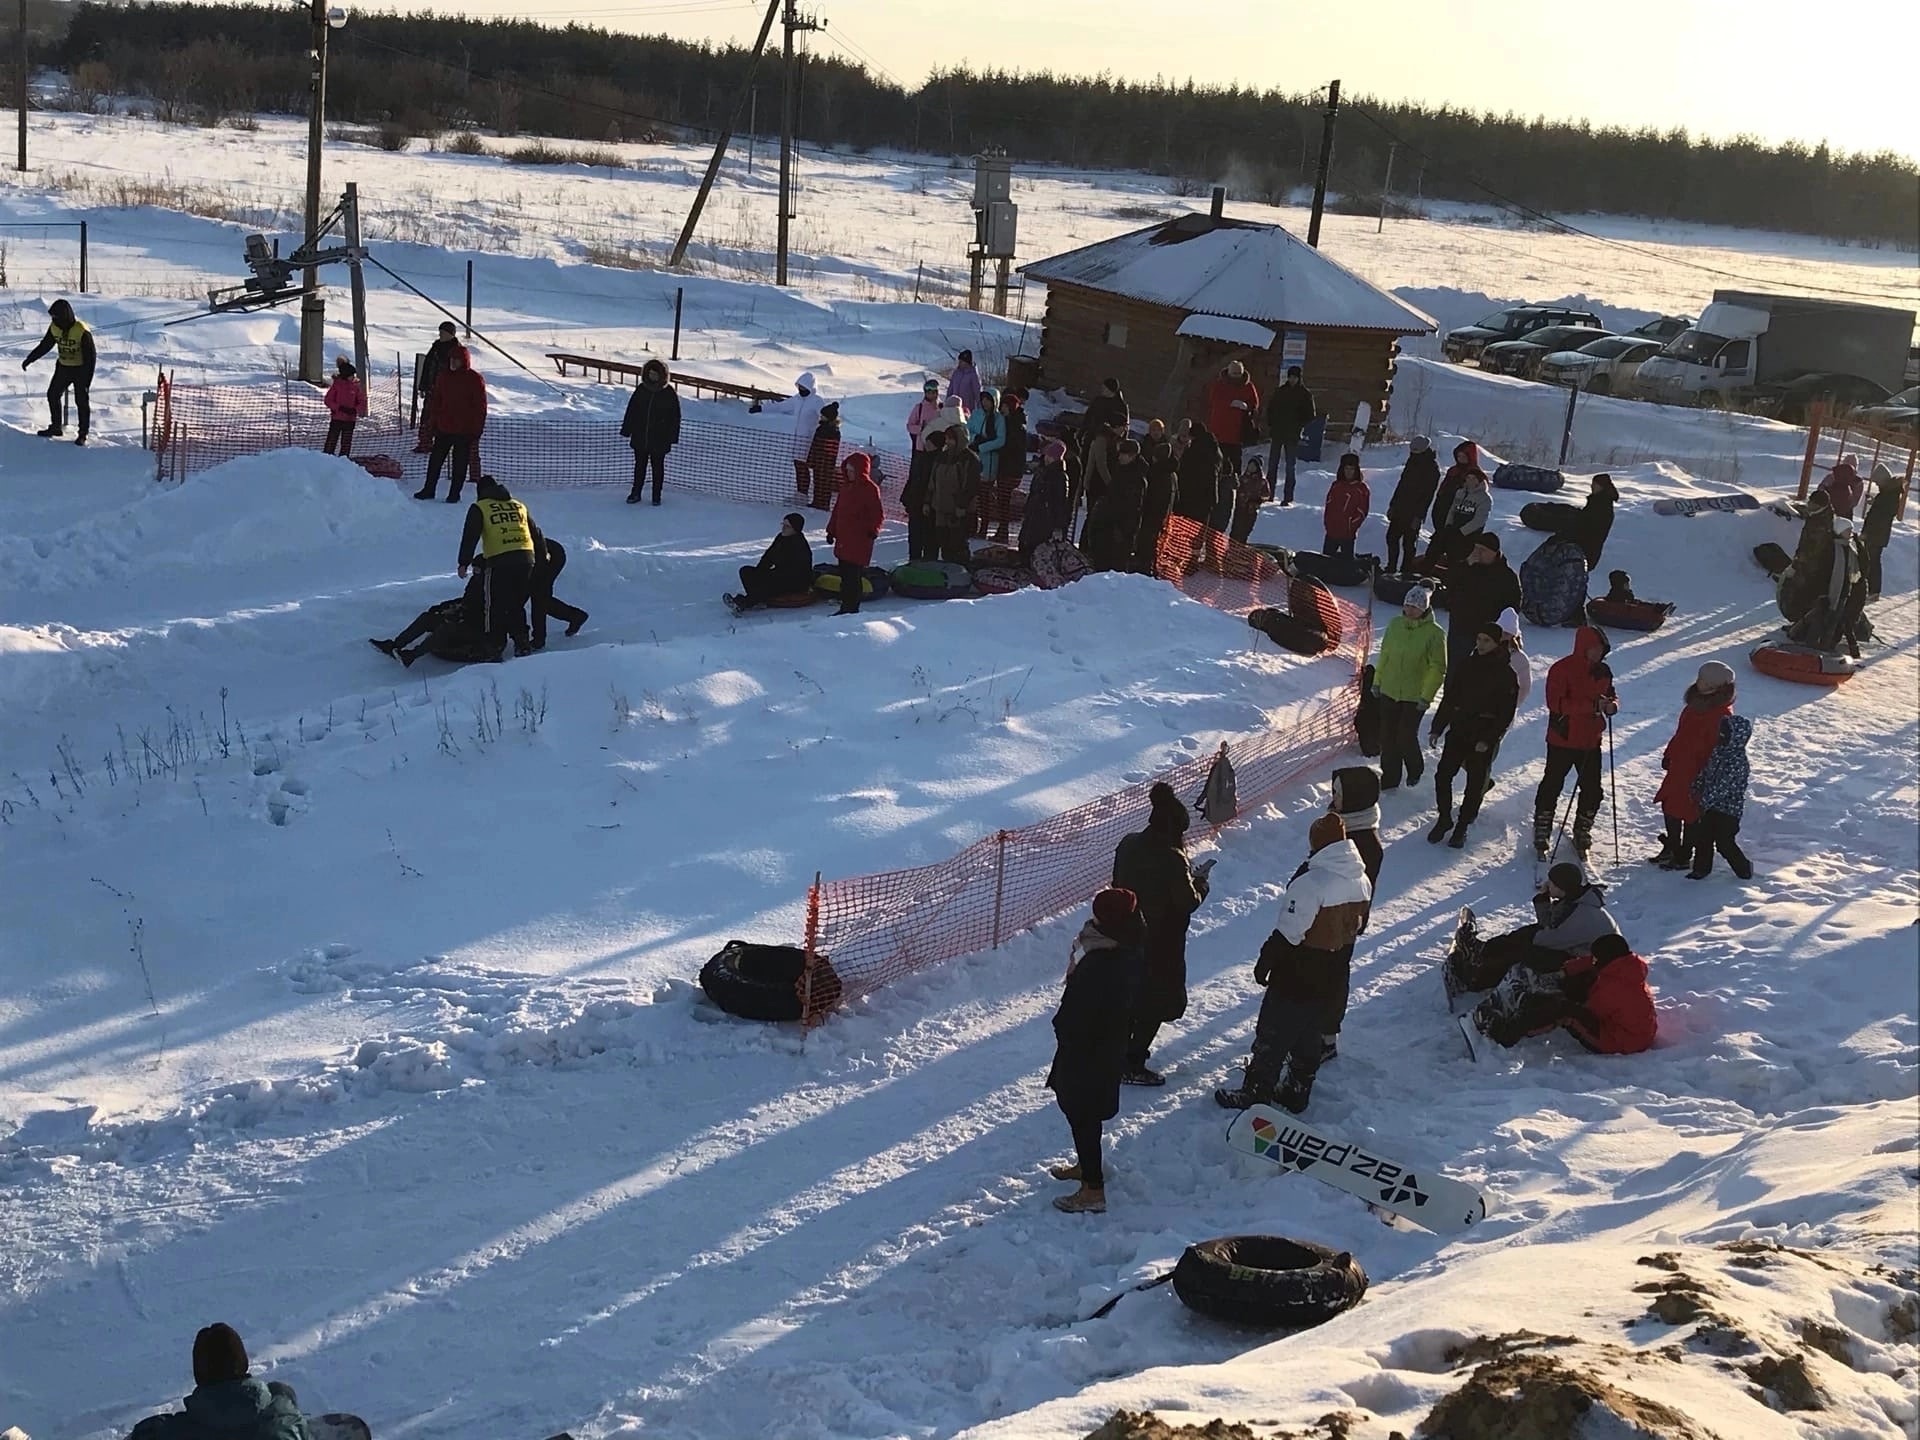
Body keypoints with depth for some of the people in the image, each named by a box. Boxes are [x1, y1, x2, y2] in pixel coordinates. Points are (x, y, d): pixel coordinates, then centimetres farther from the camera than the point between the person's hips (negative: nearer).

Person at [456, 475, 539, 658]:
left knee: (494, 607, 5)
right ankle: (523, 644, 15)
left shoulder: (479, 508, 9)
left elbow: (470, 536, 0)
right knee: (517, 605, 18)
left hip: (498, 562, -4)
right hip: (526, 559, 5)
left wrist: (464, 563, 1)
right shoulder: (519, 506, 22)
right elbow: (536, 534, 25)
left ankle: (495, 648, 3)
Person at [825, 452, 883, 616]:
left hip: (860, 541, -8)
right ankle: (845, 607, 21)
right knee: (845, 575, 13)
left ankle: (852, 609, -1)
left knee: (853, 576, -6)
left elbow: (878, 514, -12)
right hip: (843, 539, 8)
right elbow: (837, 510, 21)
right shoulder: (846, 486, 13)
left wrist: (873, 530, -24)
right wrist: (831, 530, 20)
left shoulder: (870, 489, -10)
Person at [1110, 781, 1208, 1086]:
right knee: (1155, 1004, 7)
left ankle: (1121, 1054, 33)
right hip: (1161, 945, -7)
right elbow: (1189, 902, -18)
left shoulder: (1128, 845, -2)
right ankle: (1132, 1066, 10)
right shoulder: (1172, 858, -24)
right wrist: (1200, 883, 3)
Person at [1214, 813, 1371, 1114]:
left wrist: (1265, 963, -10)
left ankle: (1255, 1093, 15)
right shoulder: (1362, 881, -2)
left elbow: (1288, 933, -23)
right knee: (1309, 1035, 21)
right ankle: (1297, 1092, 31)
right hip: (1333, 980, 7)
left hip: (1296, 979, -7)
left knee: (1273, 1035, 7)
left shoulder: (1311, 883, -27)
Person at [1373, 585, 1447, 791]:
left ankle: (1415, 770, 30)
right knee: (1387, 736, 8)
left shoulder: (1434, 634, -14)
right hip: (1389, 691, 5)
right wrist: (1377, 680, 11)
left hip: (1415, 696, -5)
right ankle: (1389, 778, 21)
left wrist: (1426, 696, -13)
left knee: (1406, 737, 1)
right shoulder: (1395, 625, 1)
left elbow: (1438, 669, -10)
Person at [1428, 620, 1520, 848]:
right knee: (1442, 775, -3)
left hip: (1484, 737, -3)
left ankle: (1462, 827, 18)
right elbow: (1448, 699, 10)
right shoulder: (1465, 666, 5)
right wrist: (1437, 728, 5)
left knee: (1475, 783, 4)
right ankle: (1444, 819, 15)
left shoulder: (1505, 674, -7)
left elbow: (1506, 713, -8)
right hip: (1458, 730, 3)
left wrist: (1488, 740, -15)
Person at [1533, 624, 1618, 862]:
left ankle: (1582, 838, 25)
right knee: (1551, 788, 3)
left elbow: (1610, 694, 18)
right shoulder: (1563, 669, -15)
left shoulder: (1603, 671, 5)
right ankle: (1541, 839, 13)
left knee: (1592, 791, 9)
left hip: (1591, 741, 6)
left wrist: (1612, 704, -8)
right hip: (1563, 740, -6)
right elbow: (1556, 703, -24)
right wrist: (1593, 705, -28)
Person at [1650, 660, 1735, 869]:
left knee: (1689, 812, 1)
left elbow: (1715, 749, -22)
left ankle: (1683, 857, 14)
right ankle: (1672, 848, 33)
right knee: (1669, 806, 17)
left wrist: (1705, 776, -22)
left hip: (1697, 772, -9)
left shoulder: (1721, 714, -20)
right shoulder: (1696, 703, 9)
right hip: (1679, 768, 9)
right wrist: (1669, 754, 20)